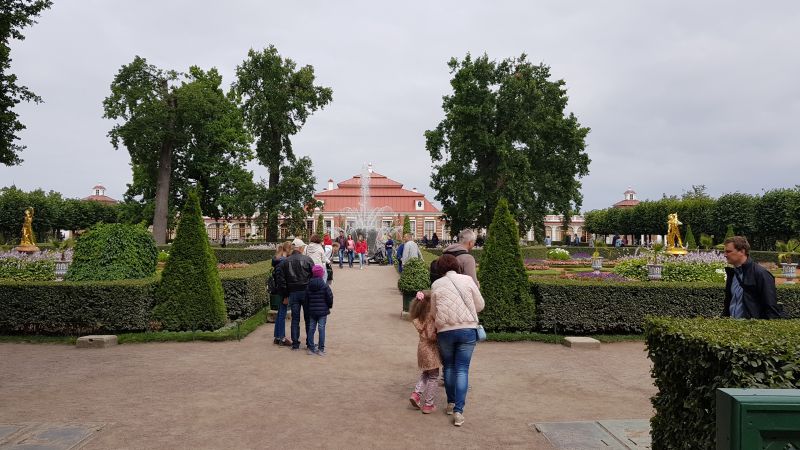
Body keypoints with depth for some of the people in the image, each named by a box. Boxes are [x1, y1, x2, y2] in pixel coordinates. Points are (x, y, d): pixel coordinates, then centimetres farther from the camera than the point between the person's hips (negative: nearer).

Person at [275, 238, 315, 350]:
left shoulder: (285, 262, 3)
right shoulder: (307, 260, -7)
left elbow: (281, 280, 4)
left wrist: (286, 295, 10)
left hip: (292, 293, 3)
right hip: (306, 291, -2)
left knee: (295, 319, 9)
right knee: (308, 318, 7)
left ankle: (295, 343, 11)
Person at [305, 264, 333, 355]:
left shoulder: (308, 287, 3)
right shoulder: (325, 286, -10)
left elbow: (306, 299, 9)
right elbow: (330, 297, -9)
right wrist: (329, 306, 10)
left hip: (312, 311, 4)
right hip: (323, 311, -4)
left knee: (311, 328, 11)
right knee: (321, 329, -1)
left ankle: (311, 348, 15)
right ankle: (321, 349, 0)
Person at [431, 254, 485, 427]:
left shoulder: (436, 285, 2)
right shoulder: (467, 280, -1)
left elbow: (434, 310, 6)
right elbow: (480, 305, 3)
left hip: (445, 331, 1)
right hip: (468, 329, -1)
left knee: (449, 367, 19)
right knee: (462, 369, 4)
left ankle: (451, 403, 29)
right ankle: (458, 410, -1)